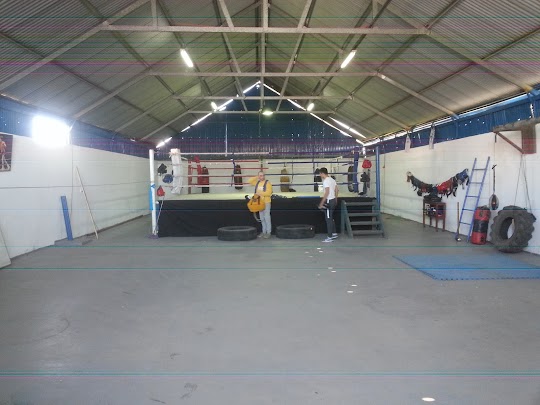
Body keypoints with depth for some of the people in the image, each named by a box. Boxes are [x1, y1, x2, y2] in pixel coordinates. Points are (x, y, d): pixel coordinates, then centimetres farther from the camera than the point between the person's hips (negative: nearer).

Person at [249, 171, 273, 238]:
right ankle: (264, 231, 19)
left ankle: (268, 232, -2)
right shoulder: (257, 182, 11)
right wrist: (256, 177, 4)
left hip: (266, 203, -7)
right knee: (262, 218, 12)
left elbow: (269, 193, -17)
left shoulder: (267, 183, -9)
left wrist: (260, 193, -19)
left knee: (267, 218, -7)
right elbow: (249, 181, 13)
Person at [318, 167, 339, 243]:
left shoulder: (326, 181, -17)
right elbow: (336, 190, 16)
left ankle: (330, 237, -2)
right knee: (331, 218, 21)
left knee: (328, 219, -4)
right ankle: (334, 233, 28)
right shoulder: (332, 179, 12)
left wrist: (321, 203, -21)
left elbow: (327, 193, -23)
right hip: (333, 200, 10)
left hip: (329, 201, -10)